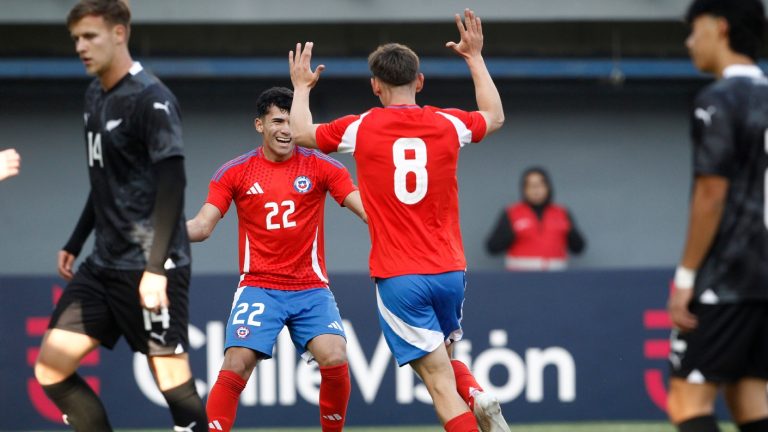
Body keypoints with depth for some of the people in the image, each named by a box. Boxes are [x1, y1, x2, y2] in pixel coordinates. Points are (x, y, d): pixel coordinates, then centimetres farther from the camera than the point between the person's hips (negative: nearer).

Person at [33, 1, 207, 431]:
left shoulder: (151, 98, -13)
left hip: (149, 269, -9)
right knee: (51, 367, 3)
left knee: (173, 380, -10)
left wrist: (157, 267, -25)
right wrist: (75, 244, 24)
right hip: (104, 264, 9)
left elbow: (172, 181, -19)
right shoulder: (95, 97, 13)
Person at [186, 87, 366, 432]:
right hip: (258, 288, 0)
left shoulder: (320, 167, 0)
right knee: (235, 366, -18)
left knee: (335, 359, -19)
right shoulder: (235, 172, 2)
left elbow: (369, 211, -3)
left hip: (311, 289, 0)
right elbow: (201, 227, 0)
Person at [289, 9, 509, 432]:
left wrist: (301, 88, 34)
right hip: (449, 271, 3)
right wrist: (475, 58, 37)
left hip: (399, 278, -3)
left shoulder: (361, 128, -3)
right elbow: (495, 115, 27)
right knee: (444, 358, 25)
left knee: (440, 381, -6)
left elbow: (299, 132, 16)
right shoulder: (447, 124, 3)